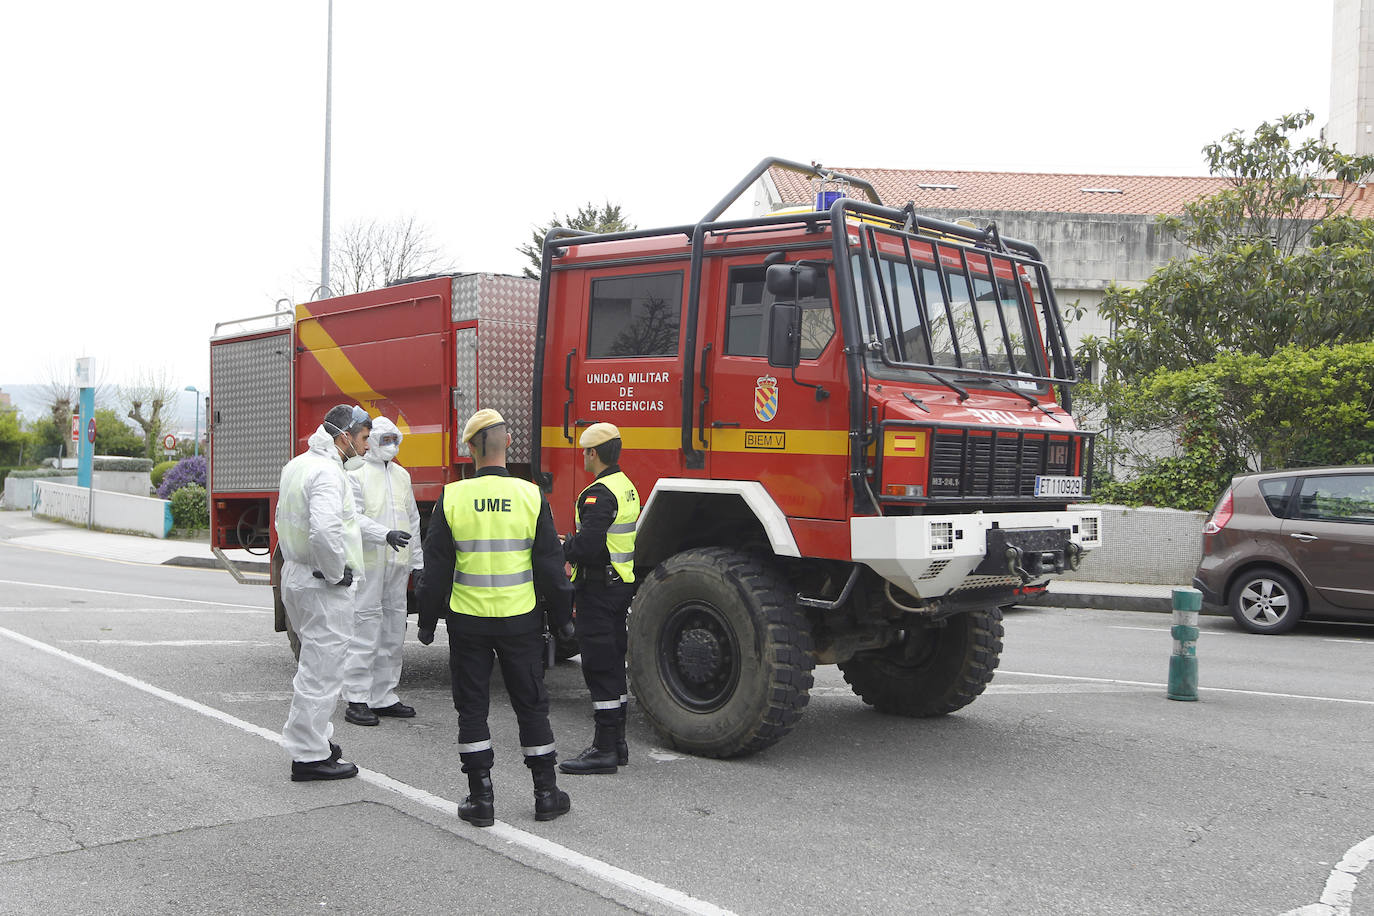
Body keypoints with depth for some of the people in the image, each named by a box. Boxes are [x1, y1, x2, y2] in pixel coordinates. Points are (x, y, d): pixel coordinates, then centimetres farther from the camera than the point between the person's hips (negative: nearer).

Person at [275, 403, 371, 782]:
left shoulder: (297, 464, 13)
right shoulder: (327, 472, -20)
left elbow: (286, 520, 22)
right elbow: (326, 530, -33)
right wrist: (337, 573, -20)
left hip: (295, 575, 10)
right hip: (322, 586, -10)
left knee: (315, 665, 22)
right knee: (322, 670, -2)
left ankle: (315, 739, 32)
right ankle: (309, 756, 5)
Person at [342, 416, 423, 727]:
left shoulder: (402, 475, 17)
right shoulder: (355, 474, -4)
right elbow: (353, 517, -15)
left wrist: (418, 561, 15)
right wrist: (386, 534, -29)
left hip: (398, 562, 7)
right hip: (367, 561, -7)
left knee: (393, 629, 9)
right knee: (366, 626, -7)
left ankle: (383, 697, 18)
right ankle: (357, 700, -2)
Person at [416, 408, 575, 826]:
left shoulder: (452, 498, -6)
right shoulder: (530, 496, -6)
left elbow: (436, 568, -1)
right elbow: (550, 564, -1)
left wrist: (428, 619, 10)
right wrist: (563, 615, 10)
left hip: (468, 621, 0)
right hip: (521, 620, 0)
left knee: (472, 708, 10)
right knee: (531, 705, 11)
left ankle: (481, 797, 12)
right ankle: (546, 794, 16)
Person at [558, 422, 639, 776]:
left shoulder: (600, 493, -19)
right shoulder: (627, 487, 13)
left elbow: (588, 545, -27)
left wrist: (560, 547, -9)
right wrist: (570, 542, 11)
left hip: (599, 588, -10)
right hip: (622, 585, 10)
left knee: (599, 668, -6)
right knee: (613, 664, 15)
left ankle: (604, 749, -3)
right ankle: (616, 743, 23)